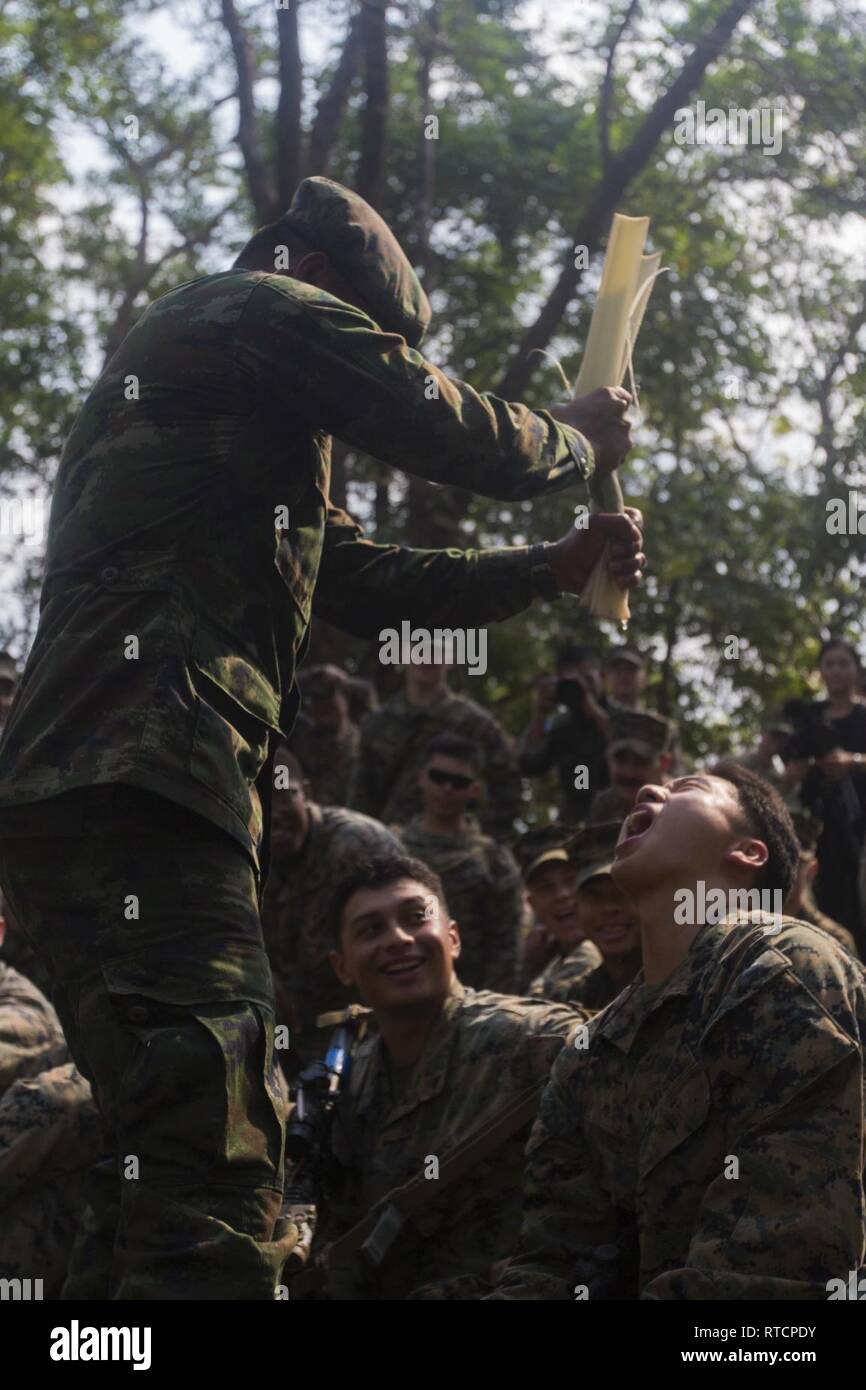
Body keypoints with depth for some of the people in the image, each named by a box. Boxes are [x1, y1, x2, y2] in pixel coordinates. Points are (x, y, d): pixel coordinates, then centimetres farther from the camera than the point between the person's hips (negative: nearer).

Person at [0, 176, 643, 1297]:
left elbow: (361, 578, 36)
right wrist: (579, 440, 24)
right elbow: (466, 444, 3)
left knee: (176, 1170, 10)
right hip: (140, 789, -11)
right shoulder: (270, 310, 6)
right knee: (214, 1176, -23)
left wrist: (552, 568, 33)